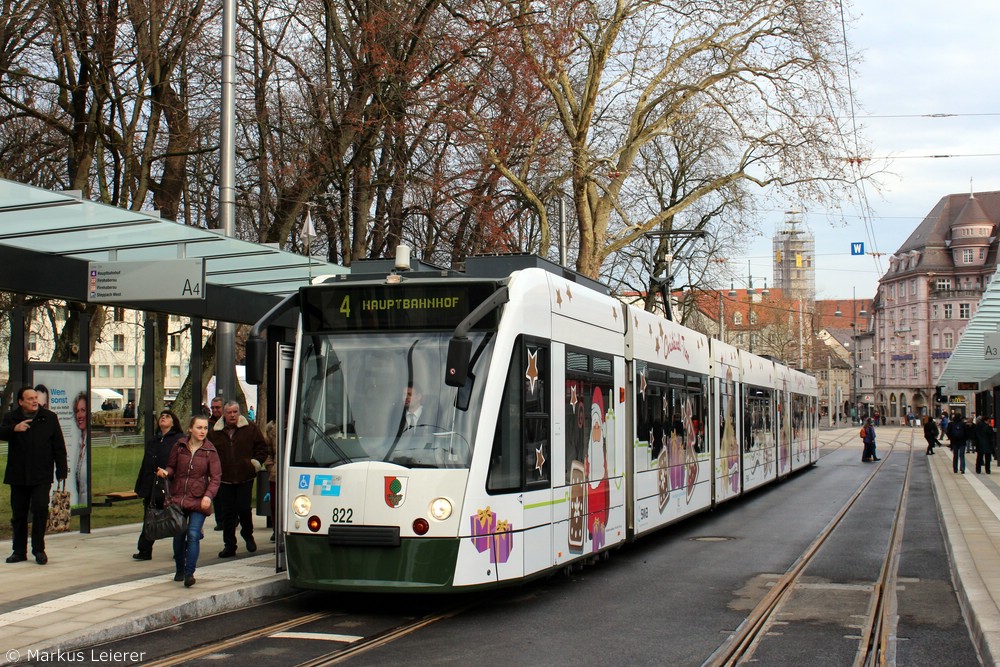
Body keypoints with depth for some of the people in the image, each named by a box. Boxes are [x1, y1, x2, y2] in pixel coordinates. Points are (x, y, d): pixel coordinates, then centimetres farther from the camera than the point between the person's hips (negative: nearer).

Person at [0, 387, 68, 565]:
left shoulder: (50, 418, 3)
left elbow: (58, 446, 4)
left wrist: (61, 470, 0)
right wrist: (14, 429, -34)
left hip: (41, 476, -2)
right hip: (17, 475, 2)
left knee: (40, 509, -11)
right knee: (18, 514, 8)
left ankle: (39, 549, 1)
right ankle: (19, 551, 18)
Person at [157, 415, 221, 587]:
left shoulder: (210, 451, -3)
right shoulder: (179, 447, 2)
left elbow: (216, 478, -4)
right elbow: (172, 467, 15)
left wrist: (208, 495, -18)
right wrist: (166, 472, -8)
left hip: (199, 501, -2)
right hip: (178, 498, 3)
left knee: (193, 534, -14)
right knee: (178, 535, 10)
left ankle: (189, 573, -11)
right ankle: (179, 570, 29)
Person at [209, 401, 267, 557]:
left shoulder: (250, 428, 2)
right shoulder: (215, 432, 7)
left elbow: (262, 447, 7)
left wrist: (256, 462, -4)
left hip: (245, 478, -2)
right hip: (224, 479, 2)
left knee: (243, 508, -5)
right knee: (227, 512, 3)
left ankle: (248, 535, 23)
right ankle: (229, 545, 11)